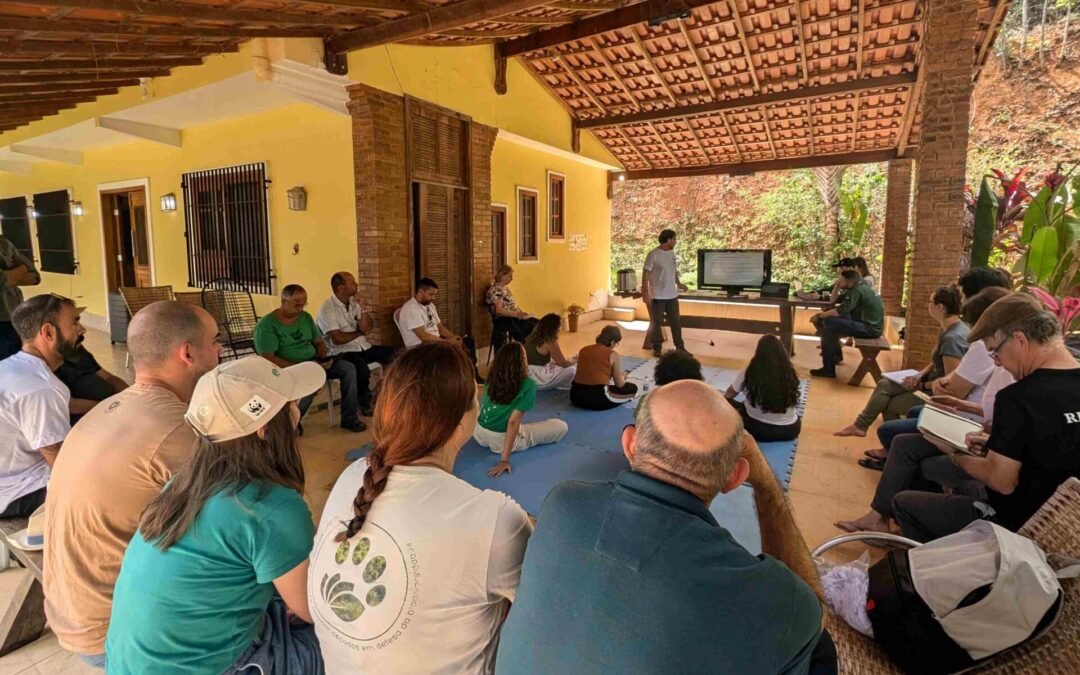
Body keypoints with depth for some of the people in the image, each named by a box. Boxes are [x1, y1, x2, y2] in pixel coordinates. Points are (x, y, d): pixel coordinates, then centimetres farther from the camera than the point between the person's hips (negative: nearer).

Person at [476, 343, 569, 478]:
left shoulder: (492, 378, -3)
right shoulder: (528, 384, -19)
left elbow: (482, 407, 11)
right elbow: (513, 421, -24)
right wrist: (505, 459, -24)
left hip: (479, 433, 6)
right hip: (500, 440, -5)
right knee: (562, 426, 6)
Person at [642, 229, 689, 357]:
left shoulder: (672, 253, 7)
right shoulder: (653, 255, -14)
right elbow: (645, 274, -14)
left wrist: (679, 283, 9)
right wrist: (645, 293, -19)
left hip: (672, 295, 6)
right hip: (657, 296, -6)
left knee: (675, 322, 11)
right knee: (656, 323, 5)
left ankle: (680, 347, 21)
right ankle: (657, 348, 18)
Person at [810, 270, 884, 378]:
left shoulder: (856, 291, -18)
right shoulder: (856, 288, 11)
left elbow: (841, 311, -25)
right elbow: (833, 300, 19)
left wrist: (820, 315, -16)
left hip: (870, 328, -10)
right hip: (867, 323, 10)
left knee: (827, 323, -22)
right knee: (832, 319, 16)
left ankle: (828, 369, -17)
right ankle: (836, 354, 26)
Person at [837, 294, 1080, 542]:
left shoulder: (1019, 397, -29)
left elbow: (1001, 481, -24)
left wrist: (958, 457, -6)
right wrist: (998, 445, 7)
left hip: (1017, 523, -8)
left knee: (903, 502, 13)